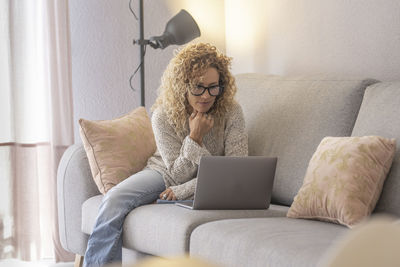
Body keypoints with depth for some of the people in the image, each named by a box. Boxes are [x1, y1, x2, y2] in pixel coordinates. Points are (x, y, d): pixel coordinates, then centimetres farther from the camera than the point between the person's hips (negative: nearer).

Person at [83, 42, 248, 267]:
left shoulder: (232, 112, -17)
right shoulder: (164, 116, -16)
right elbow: (178, 174, -13)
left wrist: (183, 190, -24)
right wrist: (195, 137, -29)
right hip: (166, 173, 1)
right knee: (114, 200, -25)